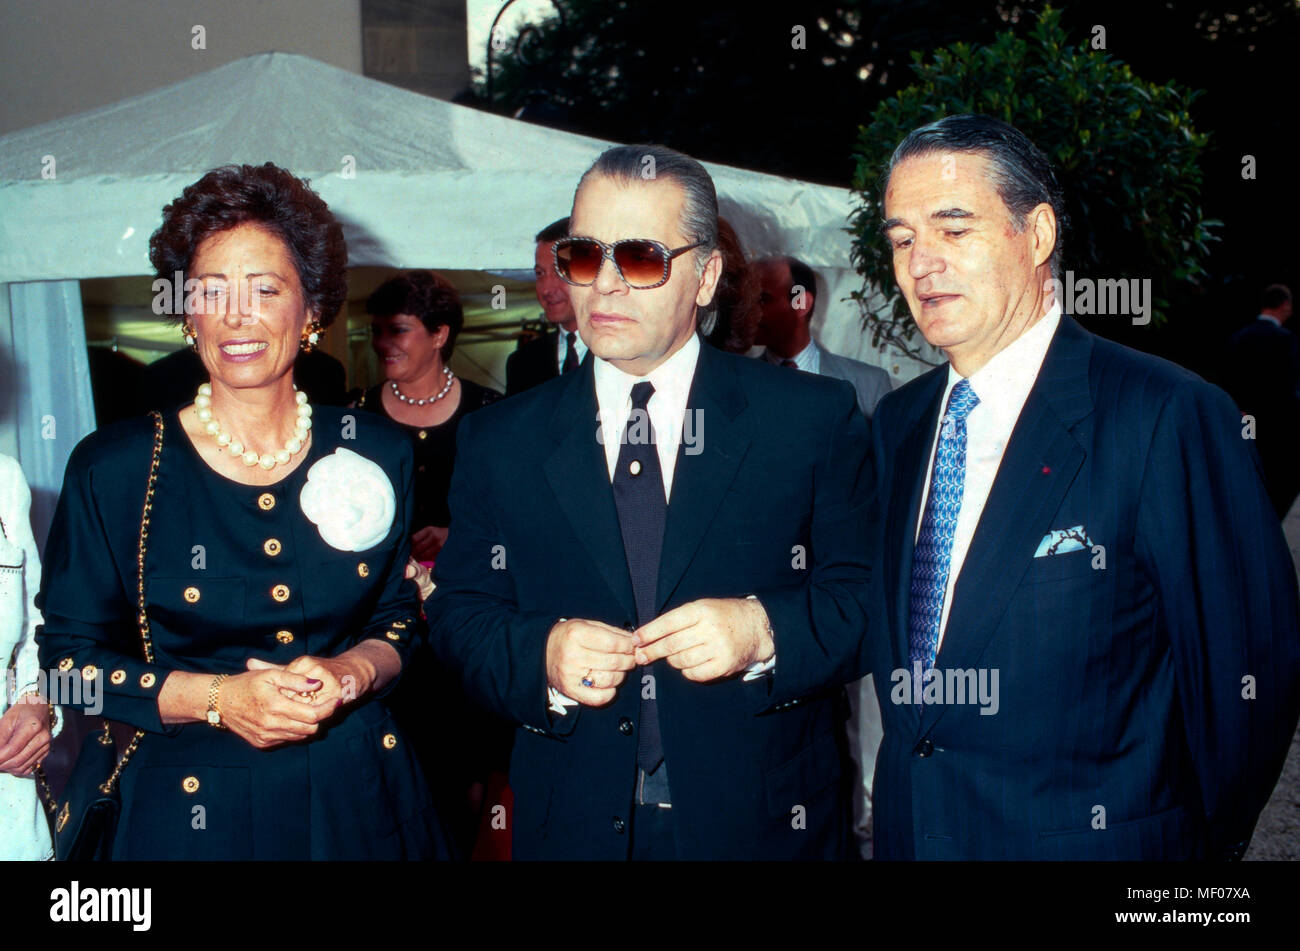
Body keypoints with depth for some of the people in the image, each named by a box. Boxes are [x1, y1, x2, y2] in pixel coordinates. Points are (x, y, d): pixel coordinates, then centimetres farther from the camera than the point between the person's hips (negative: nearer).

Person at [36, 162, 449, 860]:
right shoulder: (112, 469, -7)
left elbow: (402, 618, 8)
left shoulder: (377, 454, -1)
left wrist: (350, 672, -13)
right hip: (191, 807, -2)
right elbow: (68, 655, -4)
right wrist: (215, 697, -16)